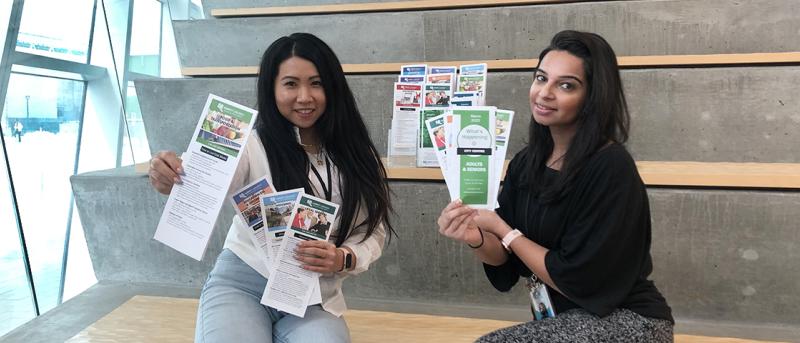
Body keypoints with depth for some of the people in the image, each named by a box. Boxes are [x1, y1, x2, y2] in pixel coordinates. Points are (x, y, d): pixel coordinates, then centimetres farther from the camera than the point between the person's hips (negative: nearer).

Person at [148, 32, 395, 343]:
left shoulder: (355, 154, 3)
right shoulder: (253, 144, -6)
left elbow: (373, 233, 4)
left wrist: (342, 259, -17)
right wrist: (172, 183, -47)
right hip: (240, 283, -1)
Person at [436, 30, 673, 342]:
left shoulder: (611, 169, -23)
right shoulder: (525, 162, -3)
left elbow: (576, 279, -21)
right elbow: (507, 257, 1)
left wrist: (503, 230, -16)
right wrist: (476, 239, -20)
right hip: (566, 315, 6)